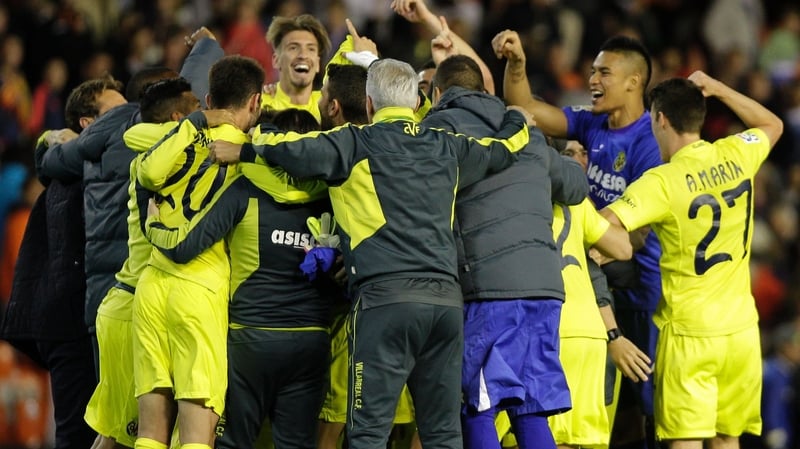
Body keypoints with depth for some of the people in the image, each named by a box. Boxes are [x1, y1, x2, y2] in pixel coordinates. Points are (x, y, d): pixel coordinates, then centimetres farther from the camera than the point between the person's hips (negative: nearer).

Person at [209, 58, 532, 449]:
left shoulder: (358, 143, 3)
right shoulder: (446, 147, 19)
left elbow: (299, 151, -11)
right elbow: (505, 147, 34)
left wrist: (243, 150, 4)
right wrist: (516, 118, 56)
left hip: (386, 298, -5)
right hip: (446, 296, 5)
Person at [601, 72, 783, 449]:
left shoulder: (663, 182, -15)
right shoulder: (735, 156, 1)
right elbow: (773, 125, 24)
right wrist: (717, 89, 21)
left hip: (689, 330, -5)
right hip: (740, 328, 5)